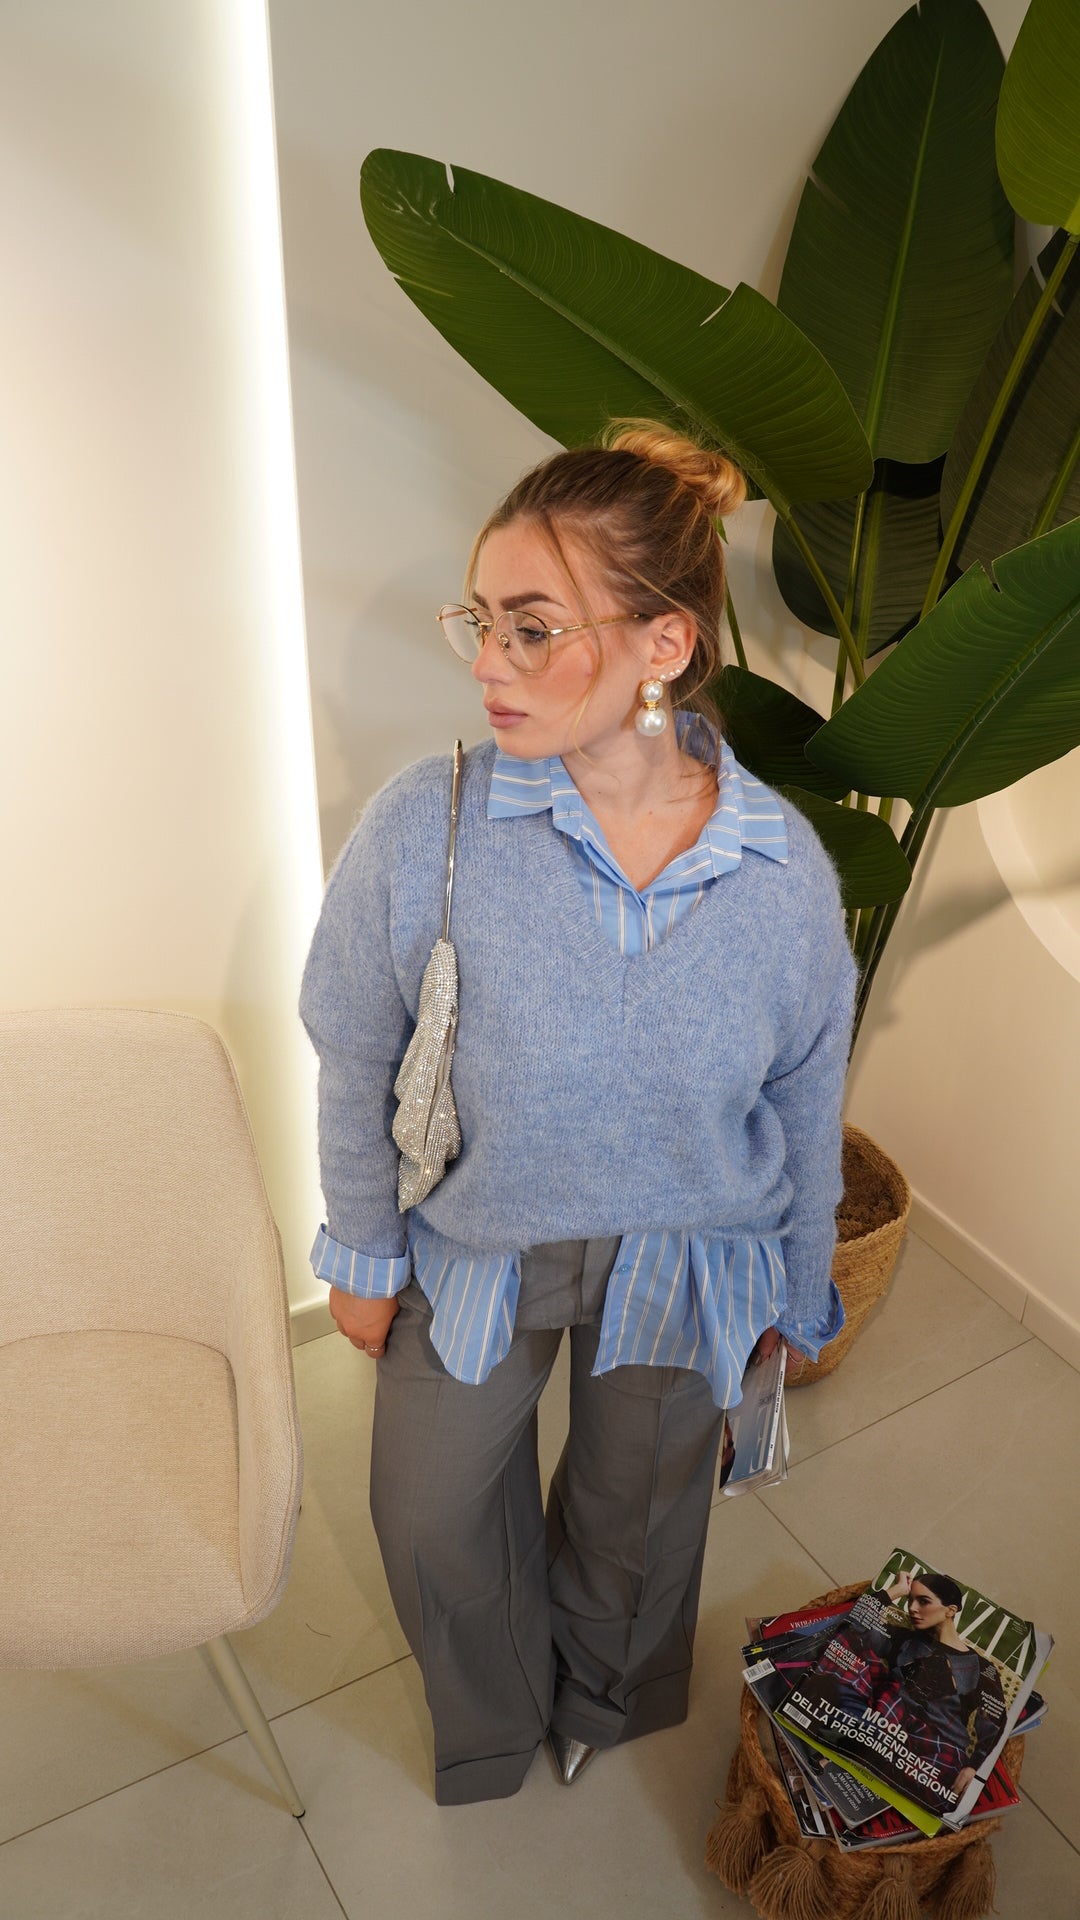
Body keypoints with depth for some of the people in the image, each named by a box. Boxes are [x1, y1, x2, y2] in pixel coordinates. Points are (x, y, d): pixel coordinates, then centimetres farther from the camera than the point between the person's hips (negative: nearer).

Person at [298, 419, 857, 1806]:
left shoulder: (786, 871, -22)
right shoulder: (421, 830, -27)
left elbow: (807, 1105, -5)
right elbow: (355, 1063, -10)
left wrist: (798, 1289, 8)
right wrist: (364, 1255, 0)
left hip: (686, 1259, 1)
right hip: (477, 1242, 0)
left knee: (638, 1509, 26)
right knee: (432, 1510, 21)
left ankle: (603, 1691, 65)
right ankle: (493, 1713, 59)